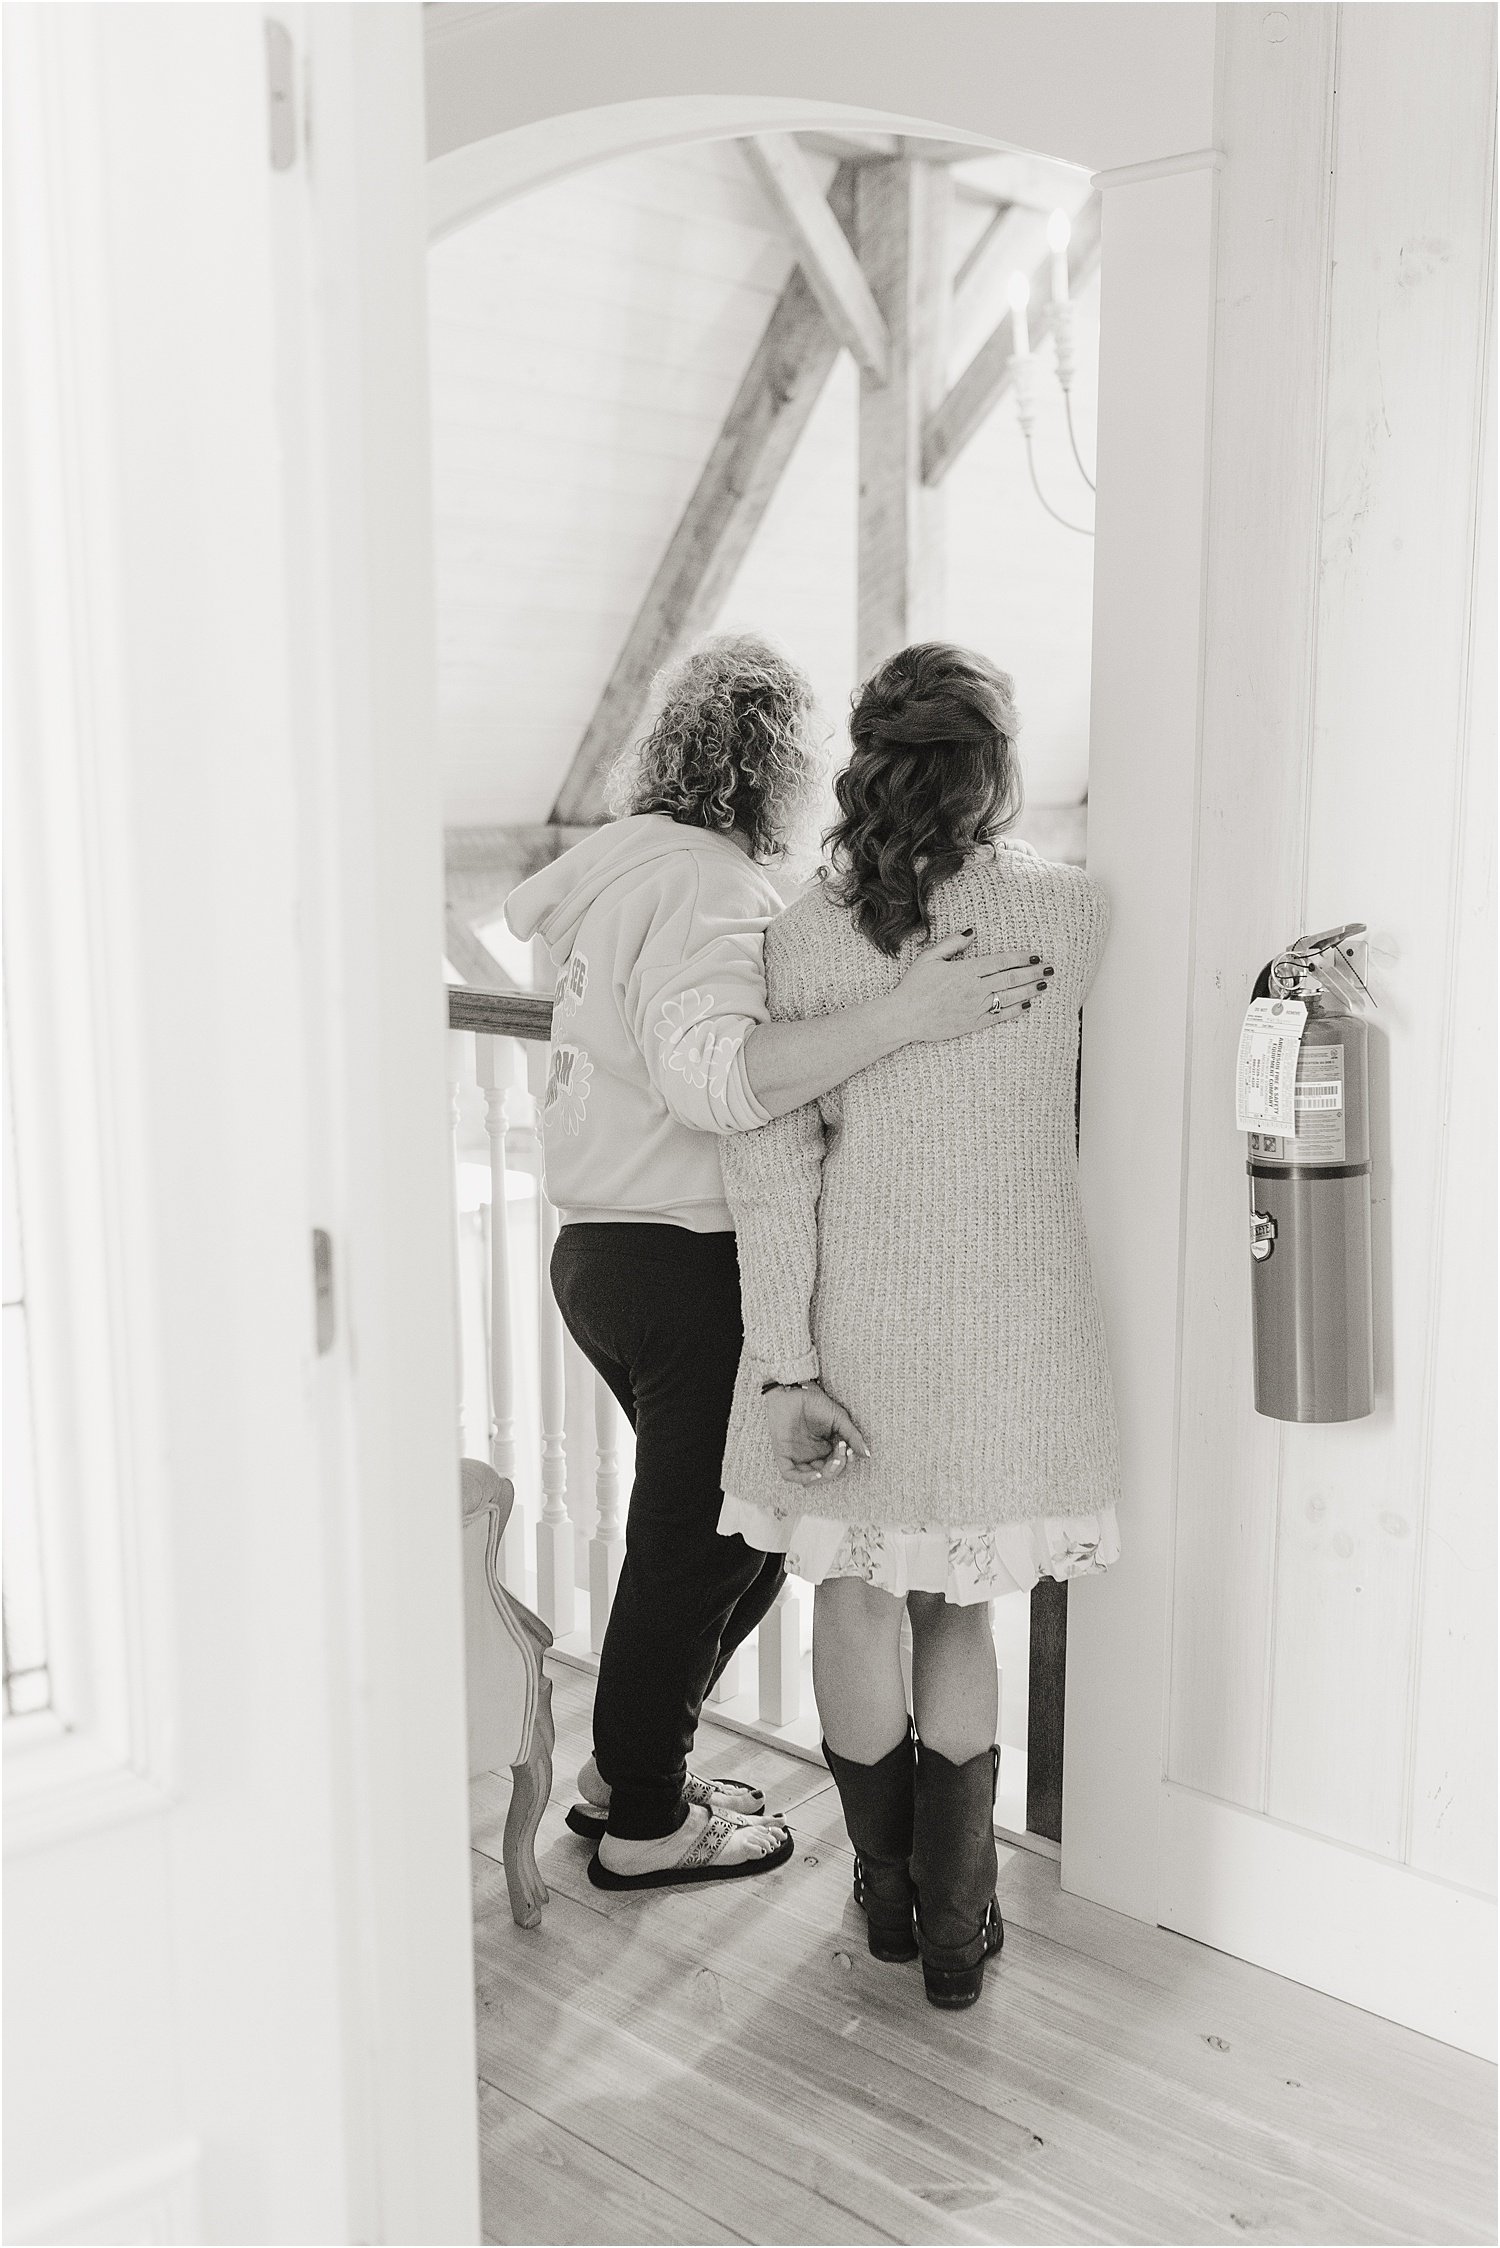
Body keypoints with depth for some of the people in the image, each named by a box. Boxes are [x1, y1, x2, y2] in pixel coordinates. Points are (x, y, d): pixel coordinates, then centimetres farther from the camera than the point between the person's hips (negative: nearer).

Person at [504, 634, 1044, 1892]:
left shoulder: (618, 861, 8)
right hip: (689, 1267, -10)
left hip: (603, 1249, 10)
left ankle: (623, 1768, 35)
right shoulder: (711, 893, -21)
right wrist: (901, 1018, -41)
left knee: (739, 1525, 22)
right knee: (700, 1548, 7)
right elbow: (716, 1074, -36)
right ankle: (646, 1823, 24)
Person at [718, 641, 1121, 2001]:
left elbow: (773, 1160, -12)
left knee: (855, 1596, 18)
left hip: (859, 1309, 0)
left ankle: (887, 1889, 35)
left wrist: (784, 1360, -8)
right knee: (958, 1607, 17)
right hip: (1014, 1317, 1)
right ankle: (955, 1926, 24)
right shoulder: (1070, 912, -8)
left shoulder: (809, 934, -8)